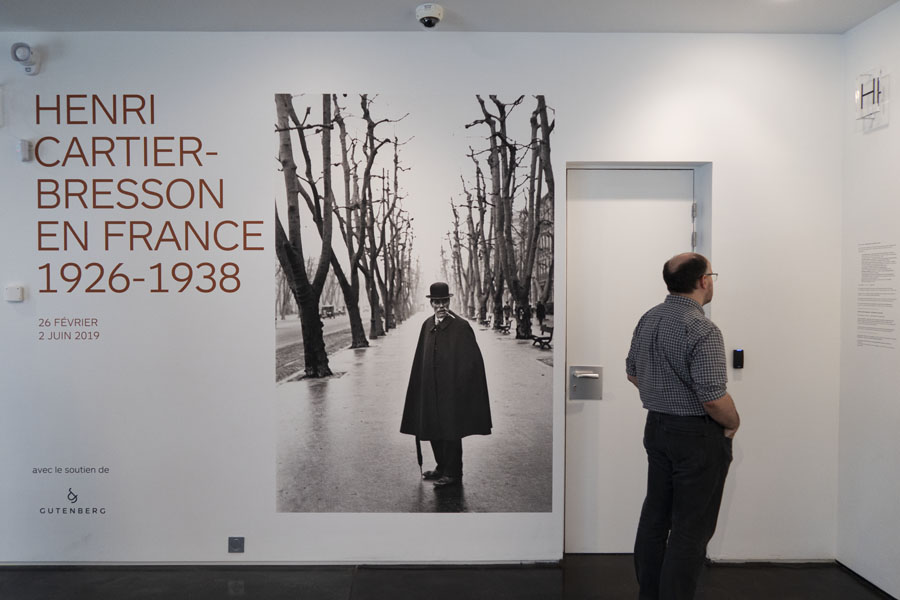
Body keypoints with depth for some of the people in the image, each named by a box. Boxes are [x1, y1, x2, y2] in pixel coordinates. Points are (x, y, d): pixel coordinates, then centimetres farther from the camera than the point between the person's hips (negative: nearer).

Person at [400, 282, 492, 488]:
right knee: (433, 430, 14)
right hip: (431, 389, 6)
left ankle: (453, 473, 16)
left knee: (450, 430, 2)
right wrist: (422, 384, 8)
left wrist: (460, 385, -13)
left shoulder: (461, 326, -11)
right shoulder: (427, 325, 7)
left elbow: (471, 359, -12)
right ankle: (442, 466, 32)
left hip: (452, 389, -6)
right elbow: (421, 359, 11)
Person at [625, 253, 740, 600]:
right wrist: (734, 424, -6)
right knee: (691, 529, 4)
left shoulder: (648, 319, 4)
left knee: (654, 516, 17)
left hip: (656, 427, 8)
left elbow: (633, 372, 15)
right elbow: (713, 398, -25)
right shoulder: (702, 330, -22)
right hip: (698, 436, -8)